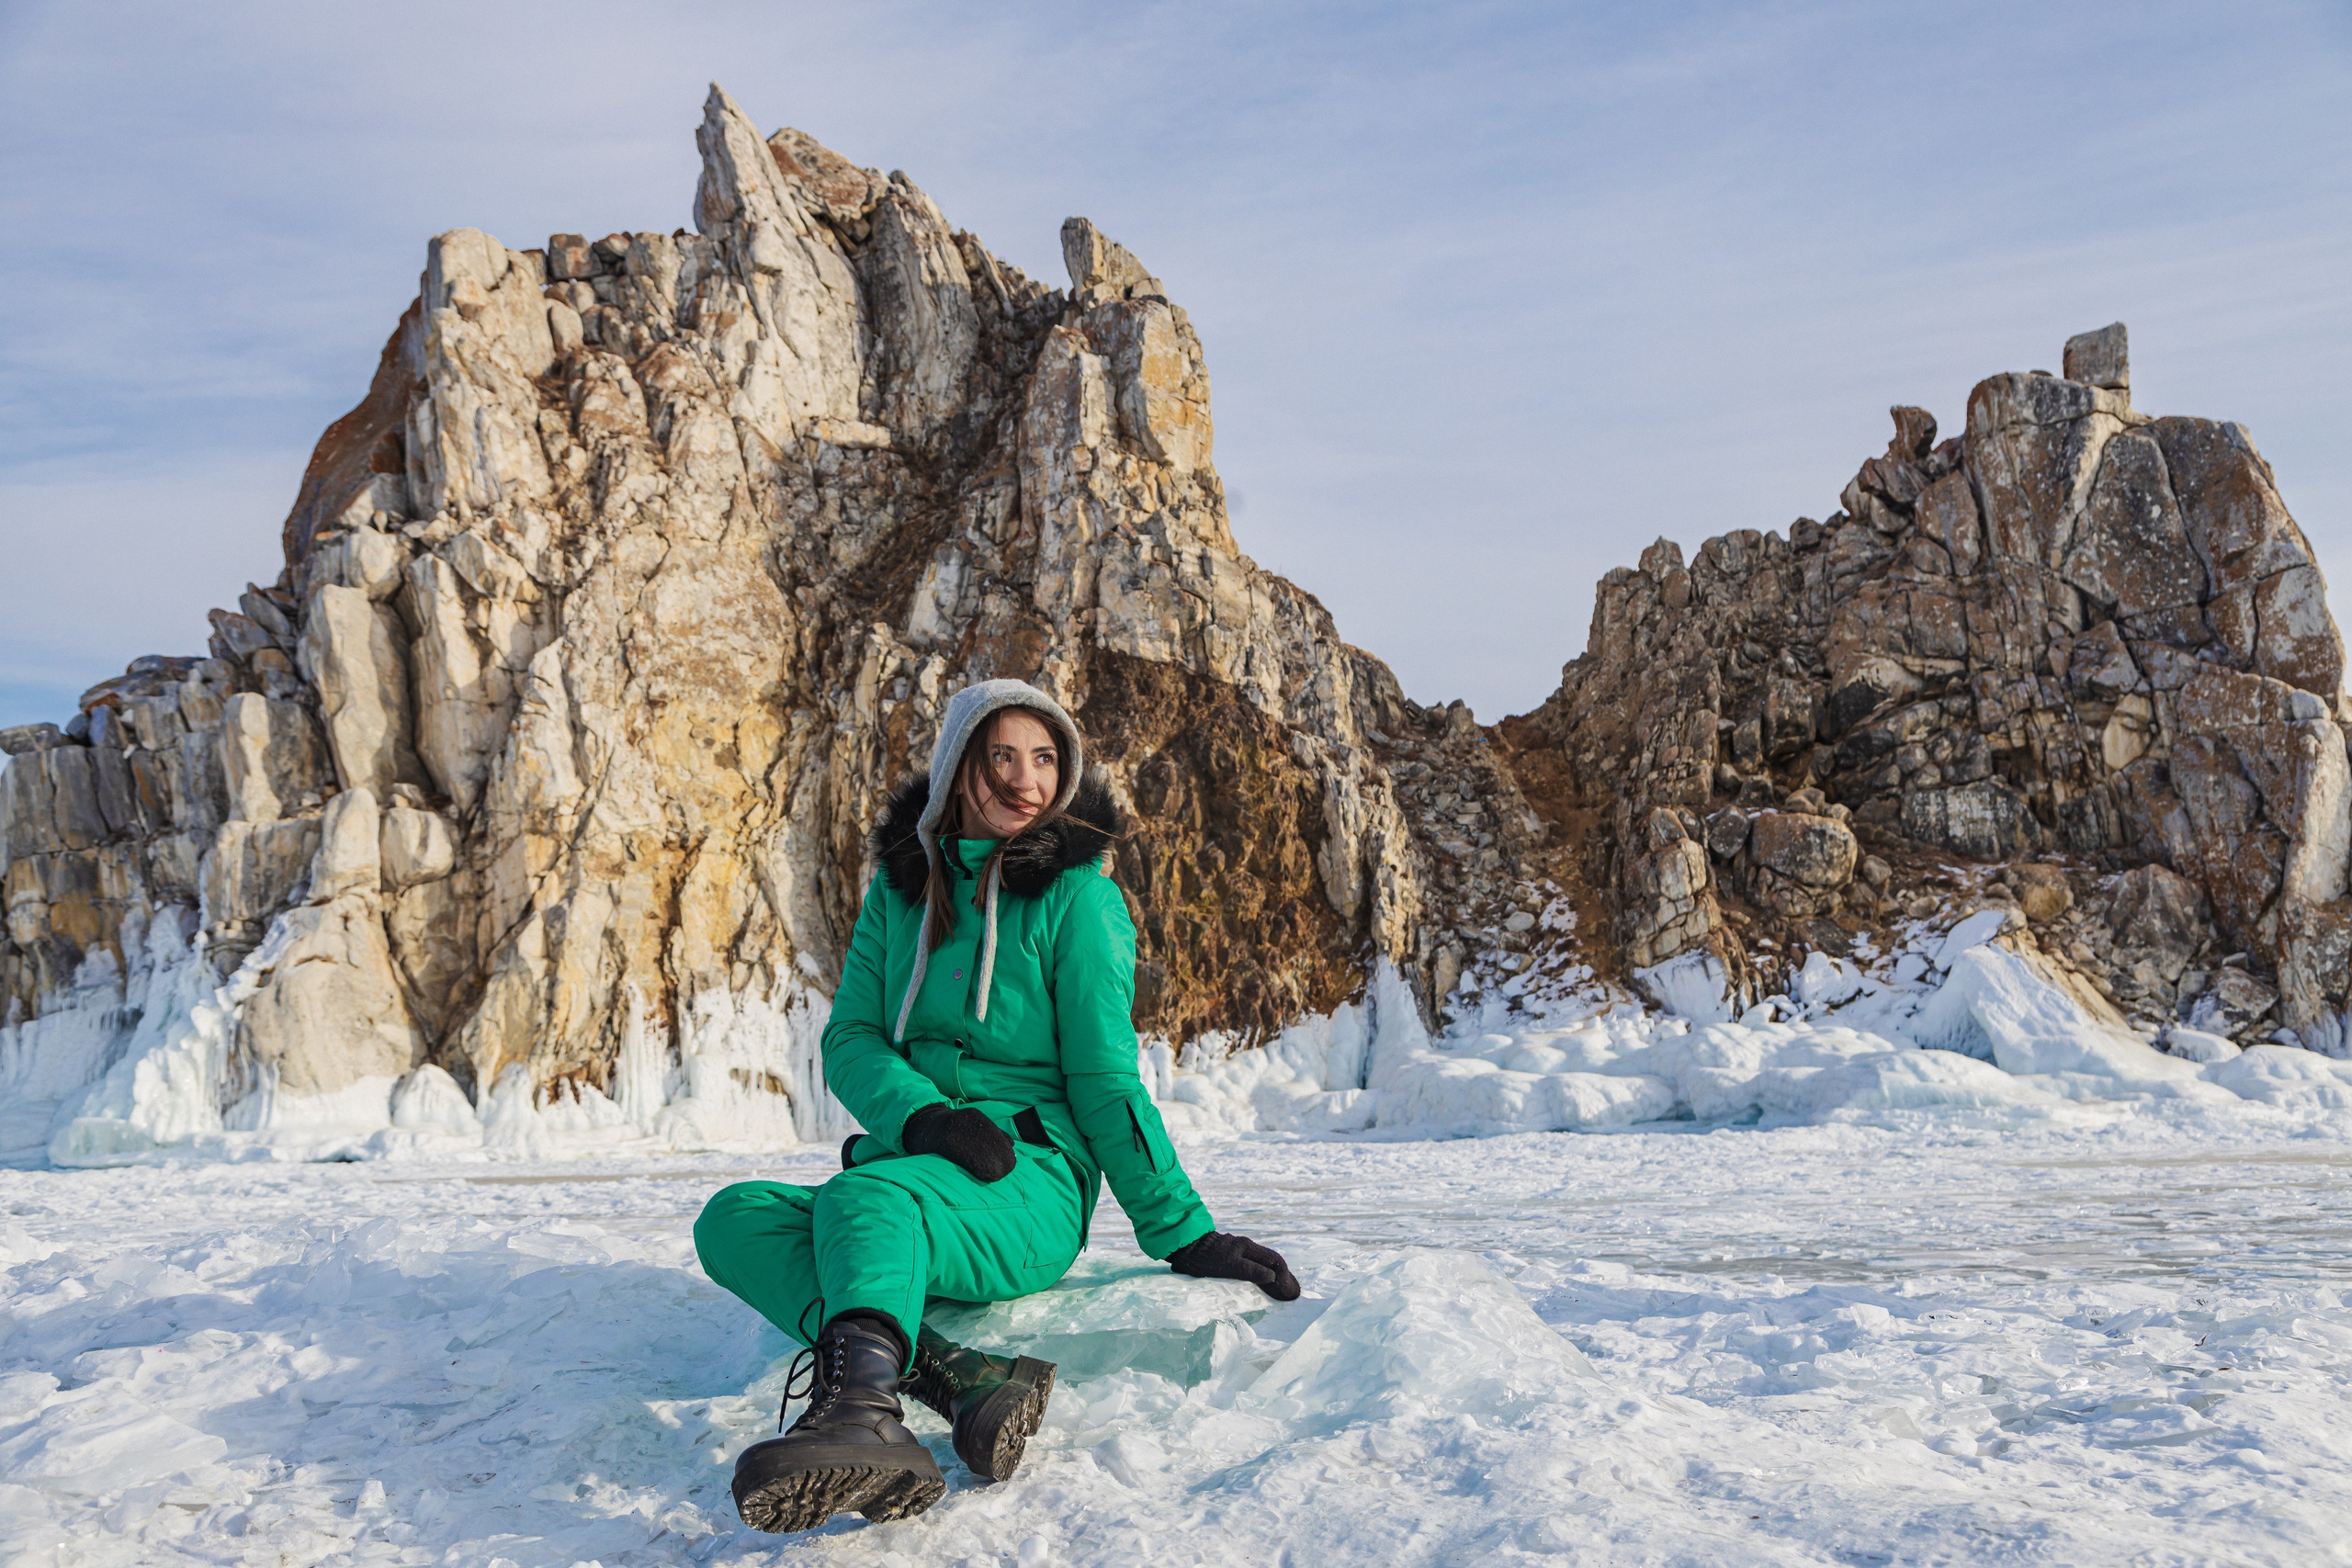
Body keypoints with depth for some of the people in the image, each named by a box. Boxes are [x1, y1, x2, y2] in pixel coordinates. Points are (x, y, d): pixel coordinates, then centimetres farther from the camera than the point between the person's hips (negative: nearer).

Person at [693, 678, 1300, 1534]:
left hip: (1030, 1183, -5)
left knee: (862, 1199, -37)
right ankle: (963, 1381, -41)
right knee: (733, 1220, -24)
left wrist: (1183, 1231, -4)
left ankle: (857, 1410, -67)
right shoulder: (901, 886, 15)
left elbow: (1103, 1076, 1)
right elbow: (849, 1040, 6)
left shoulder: (1075, 892, 2)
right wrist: (919, 1116, -15)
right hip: (906, 1172, 5)